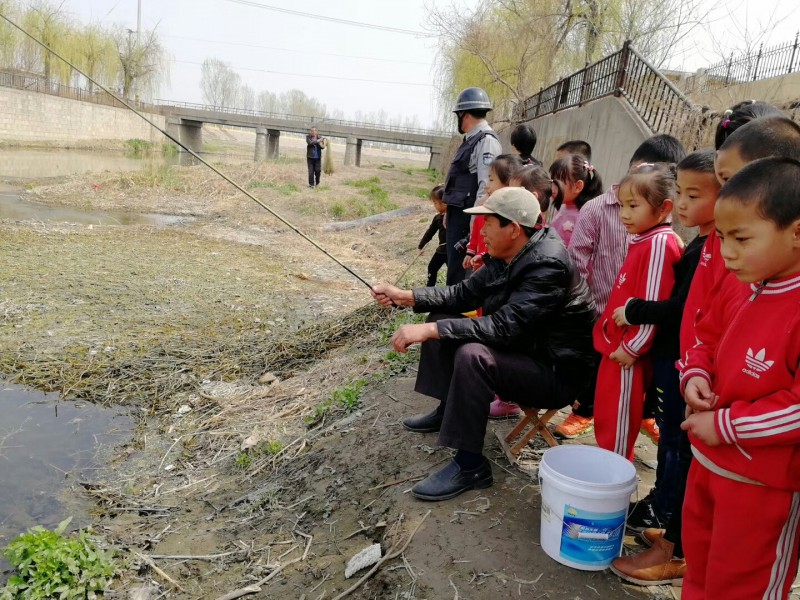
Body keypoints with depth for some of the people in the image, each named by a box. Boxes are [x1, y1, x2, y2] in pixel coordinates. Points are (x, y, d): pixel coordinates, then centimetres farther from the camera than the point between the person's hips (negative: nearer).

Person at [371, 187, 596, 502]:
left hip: (556, 372, -9)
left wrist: (428, 330, -36)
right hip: (521, 348, 9)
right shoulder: (505, 256, -2)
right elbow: (465, 293, 6)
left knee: (472, 356, -33)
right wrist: (404, 296, -4)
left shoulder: (548, 265, -28)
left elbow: (505, 325, -35)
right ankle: (448, 409, 21)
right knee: (443, 320, 7)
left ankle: (470, 465, -19)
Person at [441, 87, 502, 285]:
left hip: (468, 215, -10)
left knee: (460, 271, -4)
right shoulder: (471, 140, 14)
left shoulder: (486, 141, -16)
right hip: (457, 213, 10)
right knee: (454, 264, 18)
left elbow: (486, 187, -23)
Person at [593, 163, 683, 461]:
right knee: (606, 419, 20)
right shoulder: (642, 240, 10)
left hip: (628, 350, -10)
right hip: (616, 343, 10)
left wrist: (633, 347, -17)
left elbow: (653, 304, -22)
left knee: (617, 423, 3)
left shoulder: (660, 243, -19)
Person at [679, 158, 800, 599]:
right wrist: (695, 376, -6)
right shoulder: (741, 295, 0)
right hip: (708, 461, 7)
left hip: (763, 484, -7)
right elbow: (709, 344, 15)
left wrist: (726, 426, -24)